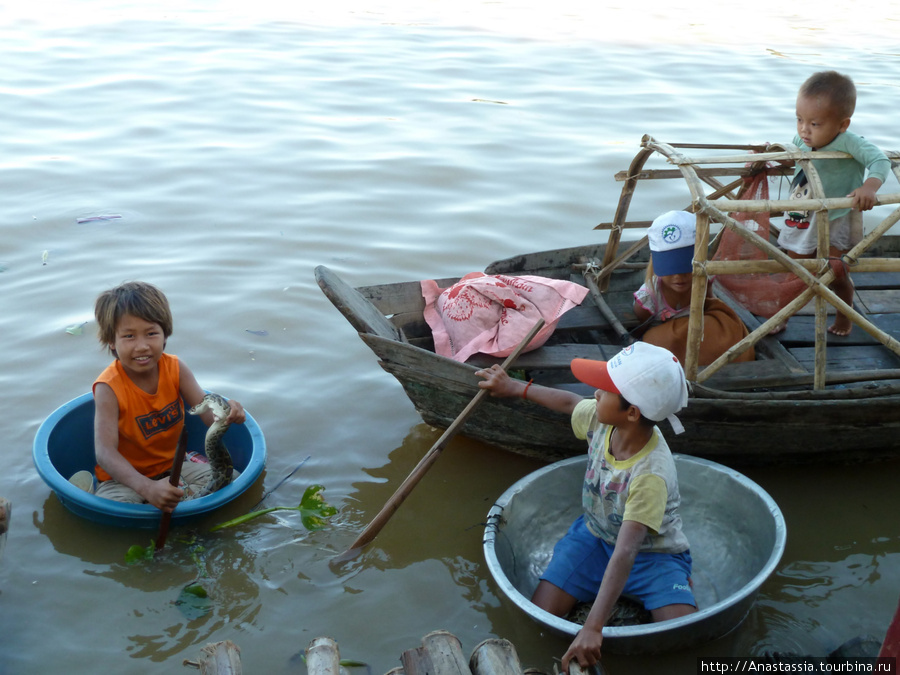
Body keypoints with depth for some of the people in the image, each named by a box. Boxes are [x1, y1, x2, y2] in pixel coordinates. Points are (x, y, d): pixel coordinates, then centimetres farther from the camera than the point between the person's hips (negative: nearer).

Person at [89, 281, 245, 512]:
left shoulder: (175, 369, -10)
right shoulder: (109, 388, -24)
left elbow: (208, 412, -14)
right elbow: (105, 451, -33)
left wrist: (227, 413, -43)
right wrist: (148, 488, -50)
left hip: (172, 466, 5)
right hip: (124, 476, -5)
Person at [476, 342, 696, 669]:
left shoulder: (651, 474, -37)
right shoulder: (601, 418, -20)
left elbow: (625, 553, -42)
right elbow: (571, 402, 7)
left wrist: (593, 628, -48)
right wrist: (515, 387, 18)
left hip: (652, 553, -4)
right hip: (595, 535, 4)